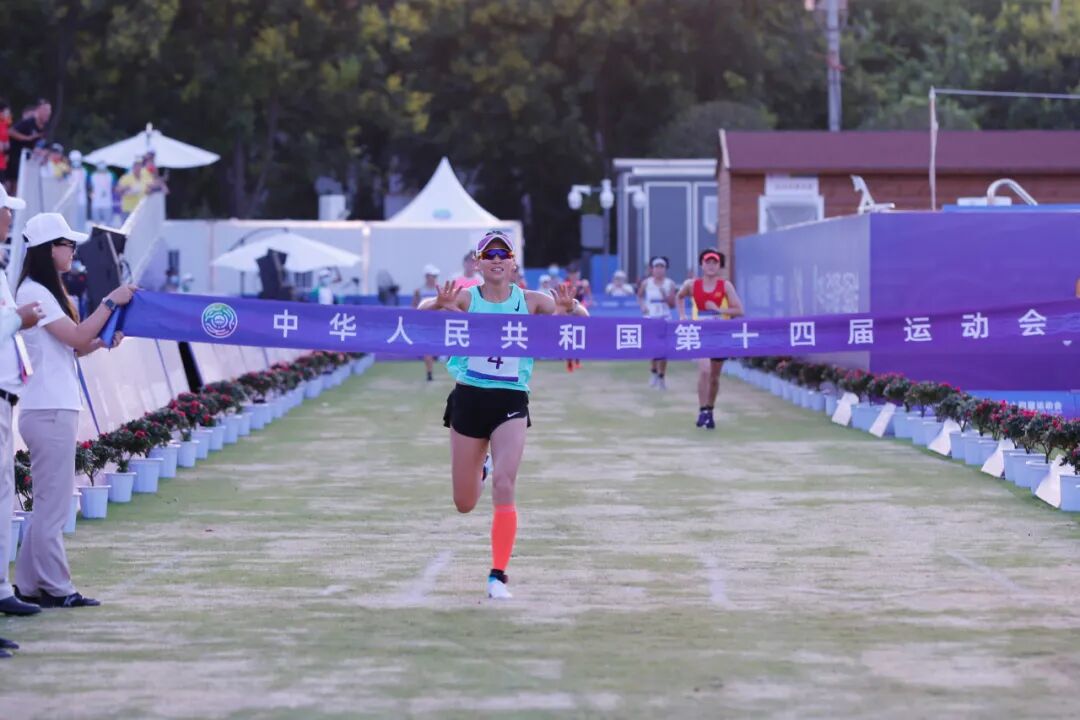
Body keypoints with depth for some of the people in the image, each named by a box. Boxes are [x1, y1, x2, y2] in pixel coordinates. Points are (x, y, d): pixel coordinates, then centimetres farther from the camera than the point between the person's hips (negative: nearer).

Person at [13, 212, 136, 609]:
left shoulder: (47, 292, 18)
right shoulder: (33, 293, -11)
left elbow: (76, 345, 18)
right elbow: (77, 337, -16)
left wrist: (103, 341, 1)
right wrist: (111, 302, -11)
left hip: (57, 409, 10)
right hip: (49, 412, -10)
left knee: (50, 502, 12)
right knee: (52, 504, -6)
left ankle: (29, 585, 14)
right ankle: (55, 588, -2)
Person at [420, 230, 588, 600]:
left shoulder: (530, 301, -2)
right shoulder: (466, 299, -4)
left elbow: (581, 317, -7)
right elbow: (422, 310, -18)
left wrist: (569, 307, -31)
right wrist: (438, 304, -41)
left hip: (511, 402, -1)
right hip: (469, 399, 1)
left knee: (504, 488, -18)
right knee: (465, 504, 12)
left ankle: (498, 576, -10)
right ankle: (477, 473, 50)